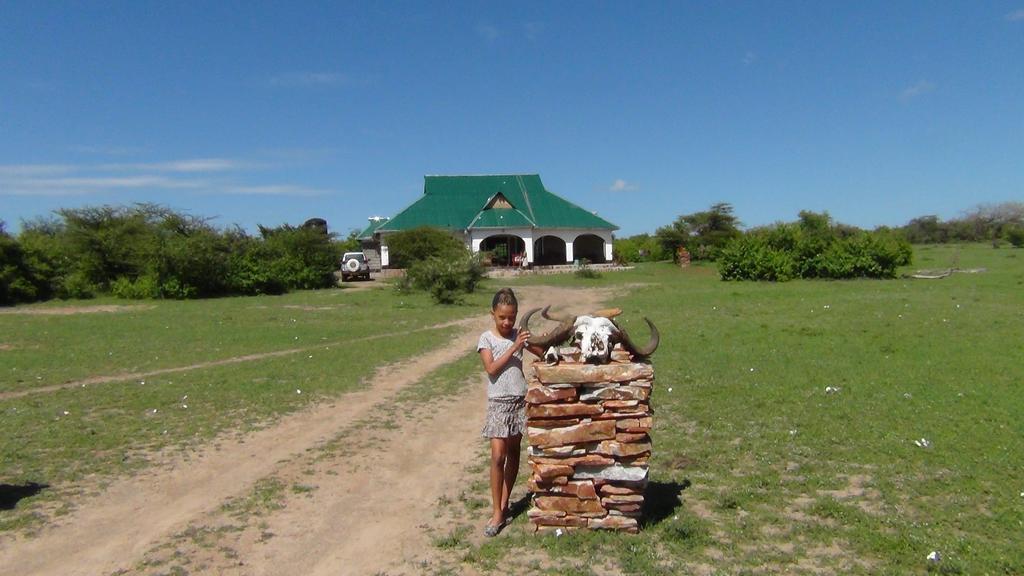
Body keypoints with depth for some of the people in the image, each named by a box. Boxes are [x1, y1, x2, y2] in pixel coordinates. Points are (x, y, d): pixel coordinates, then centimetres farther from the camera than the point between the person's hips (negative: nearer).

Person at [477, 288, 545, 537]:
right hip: (499, 403, -3)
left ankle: (504, 503, 25)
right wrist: (513, 348, -20)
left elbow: (544, 354, 2)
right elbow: (491, 368, -16)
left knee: (513, 452, 11)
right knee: (498, 456, -8)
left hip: (520, 400, 3)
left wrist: (529, 341, -16)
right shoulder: (486, 338, -5)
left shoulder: (518, 335, 3)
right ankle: (497, 512, 1)